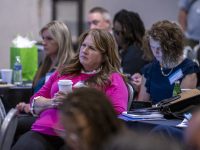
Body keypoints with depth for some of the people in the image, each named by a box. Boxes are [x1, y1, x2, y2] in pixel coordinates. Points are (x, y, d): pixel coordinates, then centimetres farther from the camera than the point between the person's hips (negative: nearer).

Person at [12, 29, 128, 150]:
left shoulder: (113, 80, 12)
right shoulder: (63, 72, 27)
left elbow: (117, 115, -4)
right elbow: (35, 101, 26)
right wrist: (52, 103, 3)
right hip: (42, 132, 4)